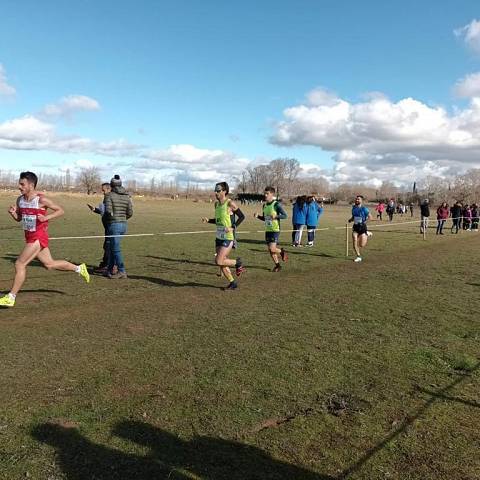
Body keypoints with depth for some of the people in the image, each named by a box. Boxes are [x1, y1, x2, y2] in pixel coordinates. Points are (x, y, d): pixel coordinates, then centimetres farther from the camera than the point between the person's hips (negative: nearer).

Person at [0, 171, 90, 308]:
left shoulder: (41, 199, -14)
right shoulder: (20, 200, 7)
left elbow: (60, 210, -8)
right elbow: (18, 218, 17)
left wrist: (46, 217, -22)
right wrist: (12, 213, -5)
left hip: (38, 237, -8)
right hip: (30, 237, 8)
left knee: (20, 264, -8)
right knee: (49, 264, 16)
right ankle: (79, 268, 33)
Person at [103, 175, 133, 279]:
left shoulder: (109, 195, -8)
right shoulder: (127, 196, 7)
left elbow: (108, 211, -18)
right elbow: (130, 213, 5)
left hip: (113, 225, -7)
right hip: (124, 225, 7)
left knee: (116, 249, -3)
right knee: (113, 247, 19)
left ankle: (122, 272, -5)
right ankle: (110, 269, 26)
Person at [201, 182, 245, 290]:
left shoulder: (230, 203, -14)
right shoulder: (216, 204, 9)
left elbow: (242, 217, -9)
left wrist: (233, 227, -19)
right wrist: (208, 220, 4)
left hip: (228, 238, -8)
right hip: (219, 237, 8)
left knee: (219, 261, -14)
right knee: (221, 263, 10)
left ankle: (238, 263, 11)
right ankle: (232, 283, 26)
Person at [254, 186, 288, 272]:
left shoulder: (276, 204, -11)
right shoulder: (264, 205, 10)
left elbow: (285, 215, -13)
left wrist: (276, 216, -29)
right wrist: (258, 216, 3)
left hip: (275, 230, -7)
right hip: (267, 230, 7)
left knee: (272, 249, -16)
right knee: (270, 250, 10)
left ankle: (282, 252, 16)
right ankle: (277, 265, 27)